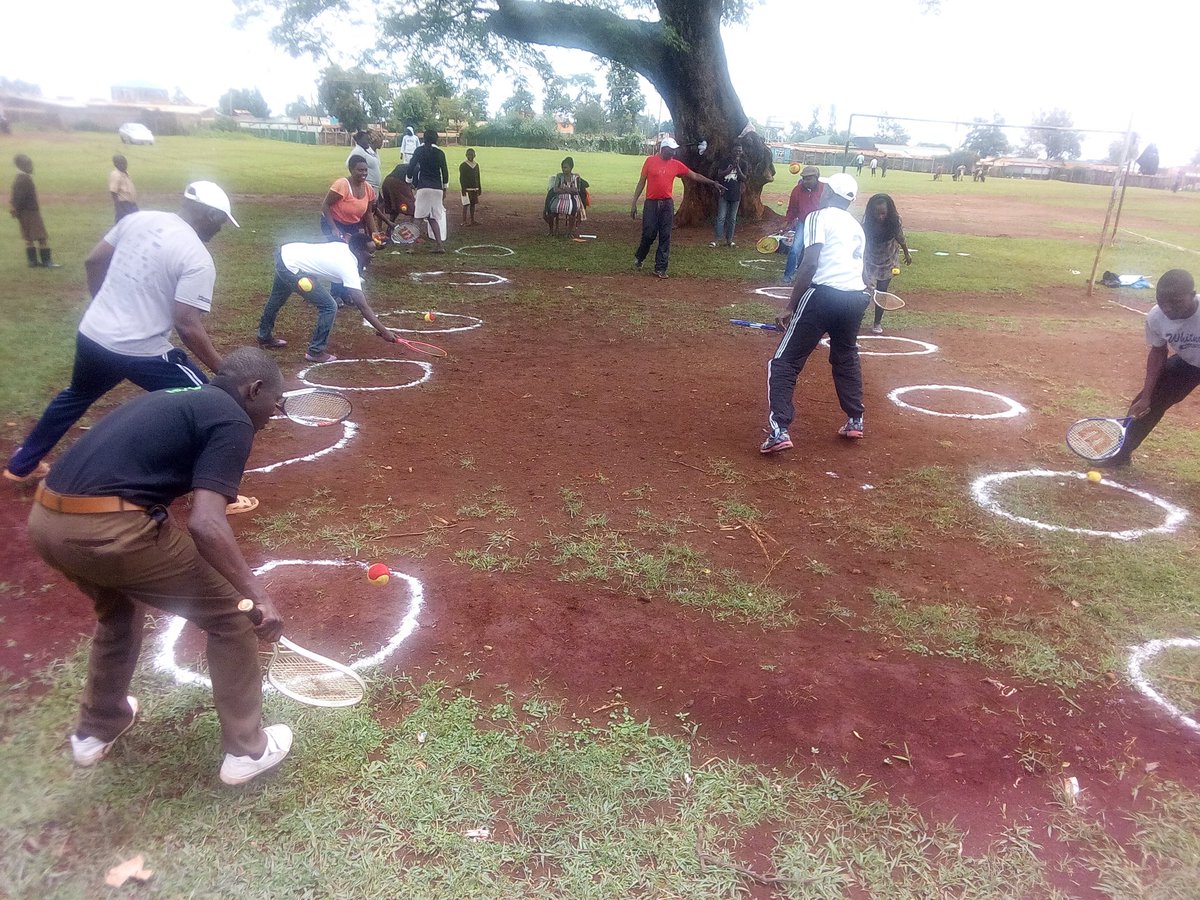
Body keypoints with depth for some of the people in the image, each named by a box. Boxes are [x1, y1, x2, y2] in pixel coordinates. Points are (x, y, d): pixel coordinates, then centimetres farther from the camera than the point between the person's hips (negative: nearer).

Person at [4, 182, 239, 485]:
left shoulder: (138, 219, 5)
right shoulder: (198, 258, -15)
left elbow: (93, 262, 13)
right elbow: (187, 325, -21)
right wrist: (224, 369, -14)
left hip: (91, 335, 8)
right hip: (141, 351, -8)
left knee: (76, 397, 33)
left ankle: (21, 464, 50)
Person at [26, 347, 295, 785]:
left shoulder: (175, 399, 23)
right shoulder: (232, 421, -3)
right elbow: (205, 525, -17)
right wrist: (258, 594, -16)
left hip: (45, 519, 9)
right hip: (109, 527, -9)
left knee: (119, 610, 36)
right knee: (229, 614, 9)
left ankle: (95, 731, 52)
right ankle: (246, 749, 21)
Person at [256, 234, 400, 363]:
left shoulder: (344, 248, 1)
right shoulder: (349, 268, -22)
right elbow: (363, 306, -23)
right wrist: (384, 331, -23)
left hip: (285, 253, 10)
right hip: (291, 267, -10)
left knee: (277, 300, 32)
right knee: (329, 307, -8)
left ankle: (265, 337, 57)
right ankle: (315, 352, 4)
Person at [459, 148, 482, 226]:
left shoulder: (476, 165, 12)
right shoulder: (463, 165, -6)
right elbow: (461, 178, -9)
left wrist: (479, 189, 14)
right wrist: (463, 189, -16)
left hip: (474, 188, 6)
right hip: (466, 188, -6)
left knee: (473, 204, 7)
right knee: (466, 204, -8)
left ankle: (472, 220, 14)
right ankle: (464, 221, -6)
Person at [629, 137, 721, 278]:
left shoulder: (676, 165, 6)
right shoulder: (650, 161, -2)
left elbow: (694, 176, 12)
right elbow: (641, 182, 1)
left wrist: (712, 182, 8)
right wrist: (634, 203, -2)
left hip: (667, 204, 3)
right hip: (651, 203, -3)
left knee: (665, 237, 0)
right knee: (649, 234, -4)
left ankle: (660, 268, 6)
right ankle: (639, 257, 25)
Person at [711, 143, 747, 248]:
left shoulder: (743, 163, 5)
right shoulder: (726, 160, 2)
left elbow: (743, 179, -3)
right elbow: (719, 174, -6)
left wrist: (737, 166, -13)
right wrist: (732, 167, -14)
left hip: (735, 194, 2)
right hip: (724, 193, -2)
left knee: (732, 219, 6)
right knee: (721, 217, -7)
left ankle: (729, 240, 13)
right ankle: (716, 240, -6)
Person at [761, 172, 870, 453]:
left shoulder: (819, 217, 2)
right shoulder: (857, 227, 24)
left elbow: (809, 265, -10)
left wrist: (791, 309, -10)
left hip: (824, 294, -7)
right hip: (856, 297, 7)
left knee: (784, 363, -2)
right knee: (846, 358, 30)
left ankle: (779, 430, -13)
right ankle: (855, 421, 36)